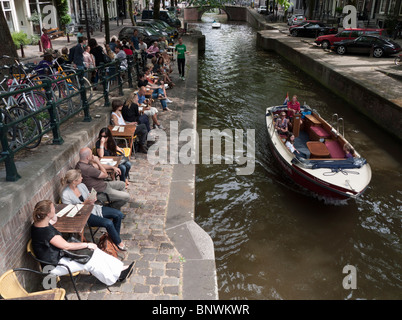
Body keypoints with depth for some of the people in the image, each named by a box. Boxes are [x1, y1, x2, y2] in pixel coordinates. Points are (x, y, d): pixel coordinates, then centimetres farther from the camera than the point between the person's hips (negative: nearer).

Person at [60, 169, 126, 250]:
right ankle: (118, 242, -3)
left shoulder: (81, 185, 1)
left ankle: (113, 236, 11)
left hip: (93, 208, 7)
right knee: (108, 223, -27)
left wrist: (92, 199, -9)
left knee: (119, 214, -8)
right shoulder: (65, 195, -17)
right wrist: (85, 203, -23)